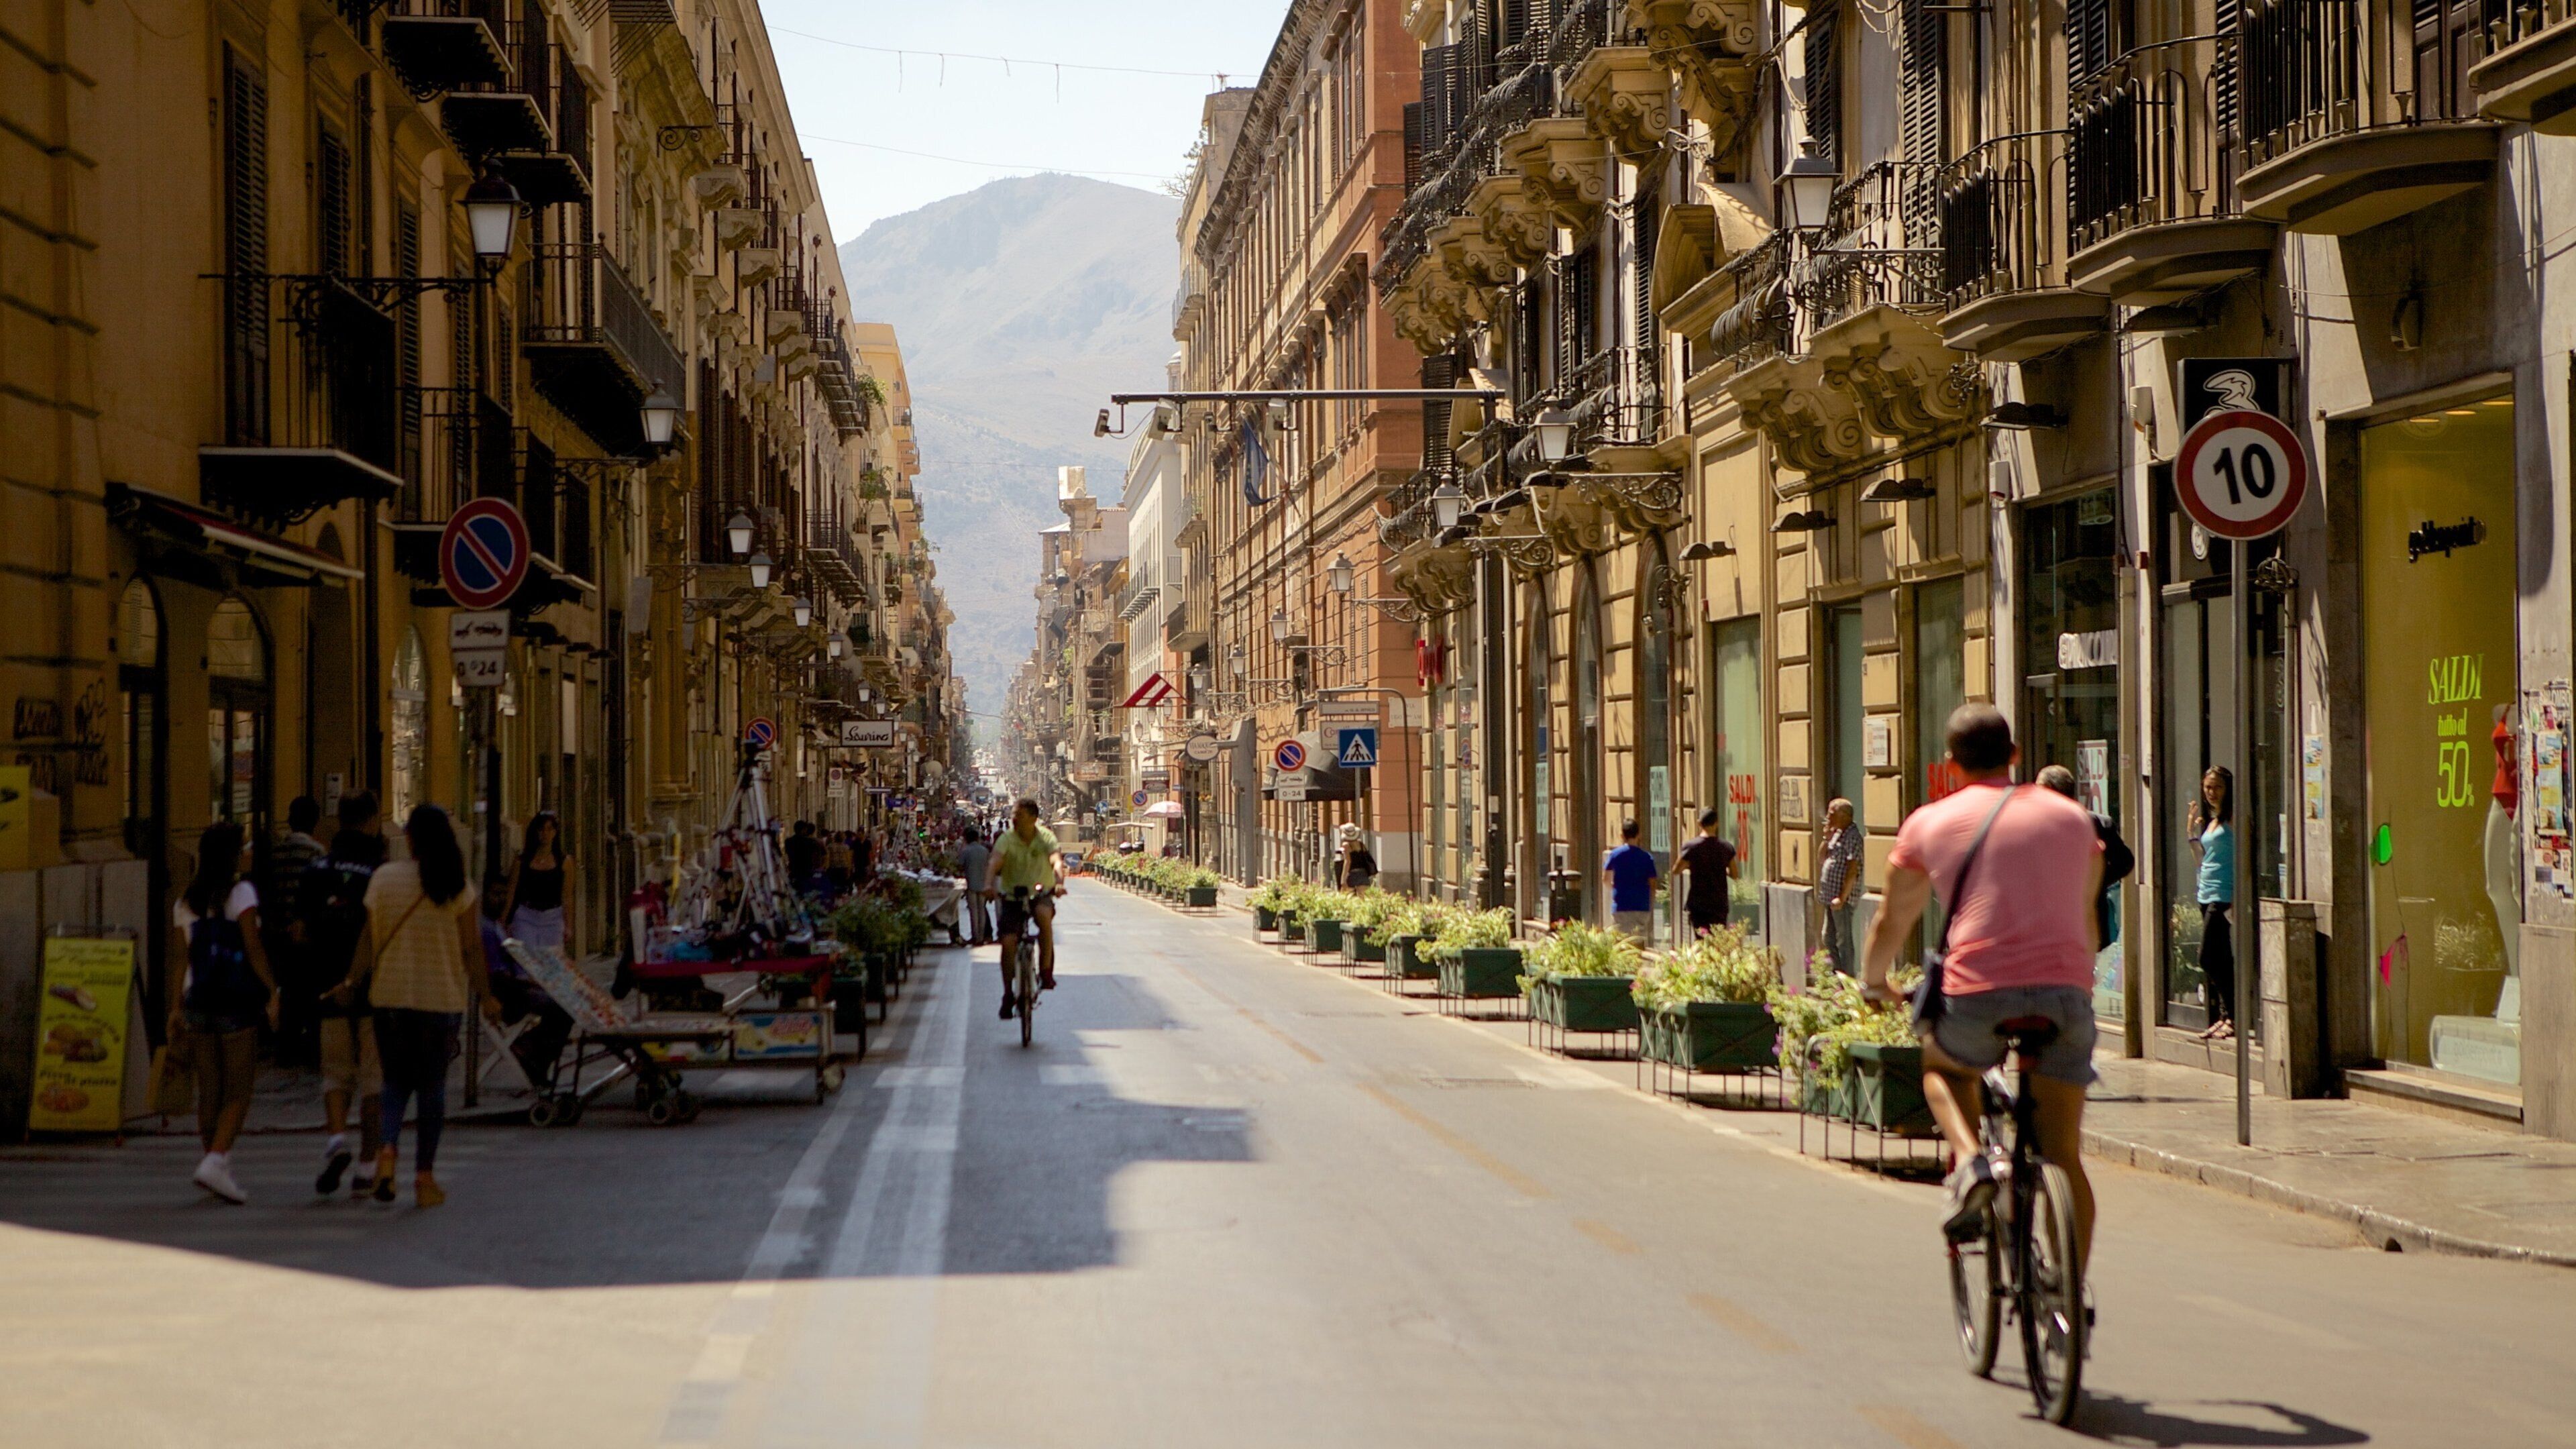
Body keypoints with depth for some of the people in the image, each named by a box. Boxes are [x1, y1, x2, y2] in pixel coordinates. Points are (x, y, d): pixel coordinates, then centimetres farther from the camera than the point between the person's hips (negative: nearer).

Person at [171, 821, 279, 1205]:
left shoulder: (186, 899, 10)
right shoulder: (241, 892, -7)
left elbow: (181, 956, 10)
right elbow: (253, 947, -12)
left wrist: (177, 1006, 13)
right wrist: (272, 992, -8)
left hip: (198, 1001, 6)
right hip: (236, 1002, -6)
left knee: (209, 1090, 10)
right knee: (239, 1090, -3)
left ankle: (214, 1164, 14)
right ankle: (216, 1161, -17)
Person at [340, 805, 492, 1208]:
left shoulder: (384, 877, -3)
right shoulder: (456, 886, -5)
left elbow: (371, 939, -1)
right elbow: (472, 947, -4)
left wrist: (353, 982, 11)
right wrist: (485, 996, 5)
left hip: (389, 994, 1)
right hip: (441, 997, -1)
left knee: (396, 1079, 15)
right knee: (432, 1084, 8)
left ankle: (388, 1148, -10)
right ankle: (425, 1177, 8)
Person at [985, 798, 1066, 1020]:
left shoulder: (1046, 837, -7)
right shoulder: (1007, 839, -7)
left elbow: (1057, 862, -24)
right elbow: (995, 863, -22)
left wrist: (1059, 883, -44)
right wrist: (989, 884, -42)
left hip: (1041, 894, -1)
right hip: (1012, 896, 1)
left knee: (1044, 914, -35)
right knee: (1008, 942, -13)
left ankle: (1046, 970, -22)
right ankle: (1008, 994, 4)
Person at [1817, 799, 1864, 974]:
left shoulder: (1852, 837, -15)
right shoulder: (1836, 834, 14)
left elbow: (1852, 872, -19)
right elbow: (1821, 859, 19)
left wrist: (1842, 898, -21)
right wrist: (1826, 839, 5)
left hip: (1843, 898, -10)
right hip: (1830, 896, 10)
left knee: (1843, 940, -5)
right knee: (1829, 938, 15)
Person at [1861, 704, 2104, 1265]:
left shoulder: (1929, 823, 12)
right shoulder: (2071, 816, 19)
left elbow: (1891, 923, 22)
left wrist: (1873, 982, 41)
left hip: (1979, 995, -2)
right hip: (2066, 997, 2)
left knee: (1941, 1066, 31)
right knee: (2064, 1156, 11)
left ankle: (1971, 1162, 3)